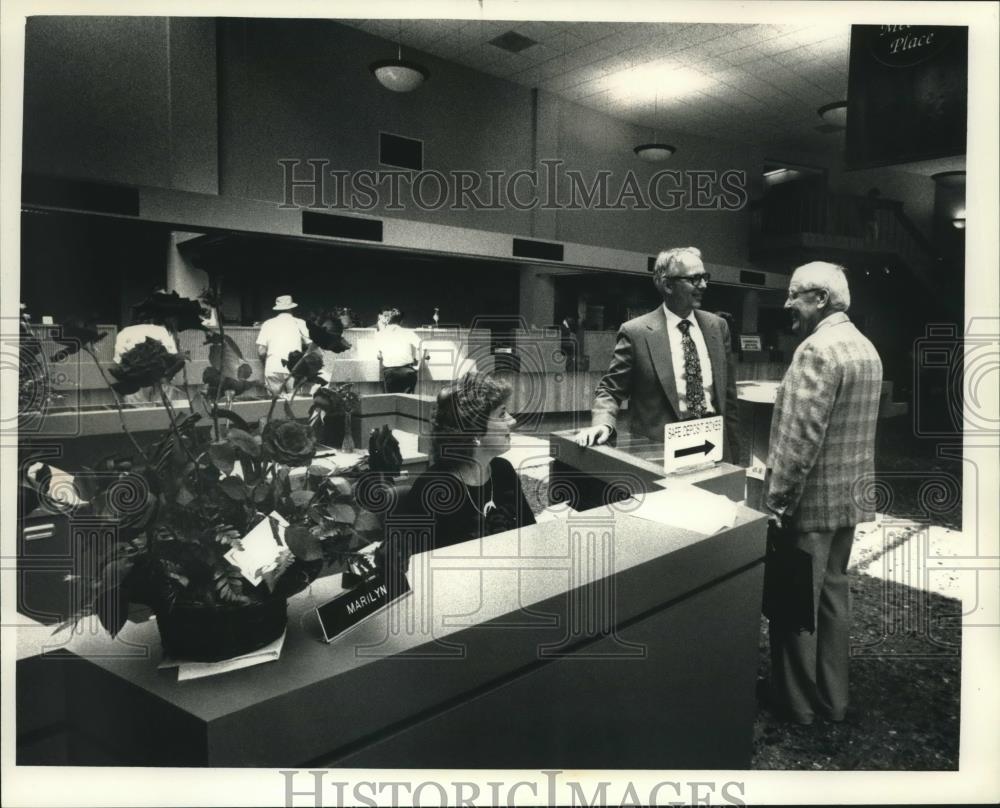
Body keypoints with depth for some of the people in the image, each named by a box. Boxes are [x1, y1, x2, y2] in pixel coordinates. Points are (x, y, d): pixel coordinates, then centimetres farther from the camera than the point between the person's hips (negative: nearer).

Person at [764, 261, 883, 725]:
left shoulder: (817, 349, -20)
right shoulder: (866, 348, 10)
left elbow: (801, 436, -25)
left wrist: (777, 500, -18)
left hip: (812, 498, -9)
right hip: (850, 496, 9)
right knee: (833, 593, 19)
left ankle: (796, 703, 20)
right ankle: (832, 697, 32)